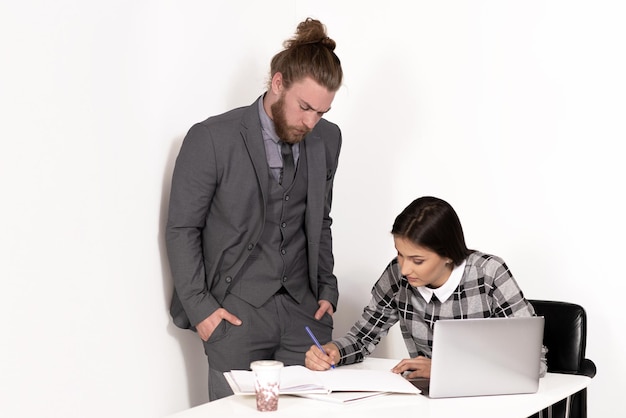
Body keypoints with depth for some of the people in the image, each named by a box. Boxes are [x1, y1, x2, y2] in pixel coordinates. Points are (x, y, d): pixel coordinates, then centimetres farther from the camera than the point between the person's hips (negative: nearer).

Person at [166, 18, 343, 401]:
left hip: (304, 310, 4)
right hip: (236, 312, -4)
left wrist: (327, 291, 9)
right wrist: (200, 307, -8)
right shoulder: (211, 139, -8)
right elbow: (182, 230, -4)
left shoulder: (327, 140, 7)